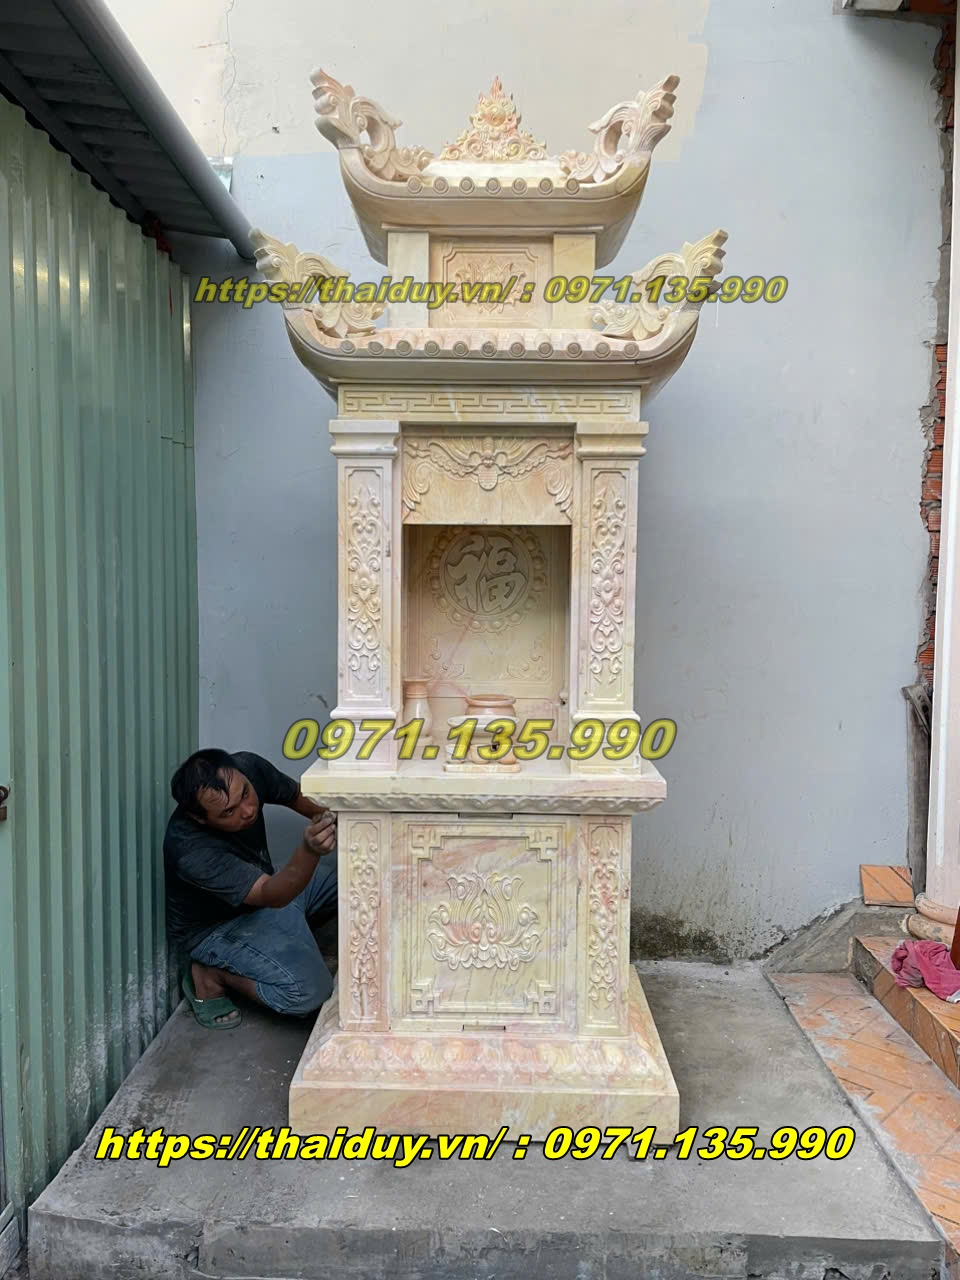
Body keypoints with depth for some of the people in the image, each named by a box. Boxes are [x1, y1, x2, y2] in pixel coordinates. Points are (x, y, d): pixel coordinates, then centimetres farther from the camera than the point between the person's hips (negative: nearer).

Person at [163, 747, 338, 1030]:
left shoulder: (247, 767, -21)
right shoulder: (191, 852, -38)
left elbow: (298, 797, -1)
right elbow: (273, 895, -43)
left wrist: (332, 819, -15)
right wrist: (309, 851, -61)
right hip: (217, 927, -7)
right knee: (307, 991, -27)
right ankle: (209, 975, -3)